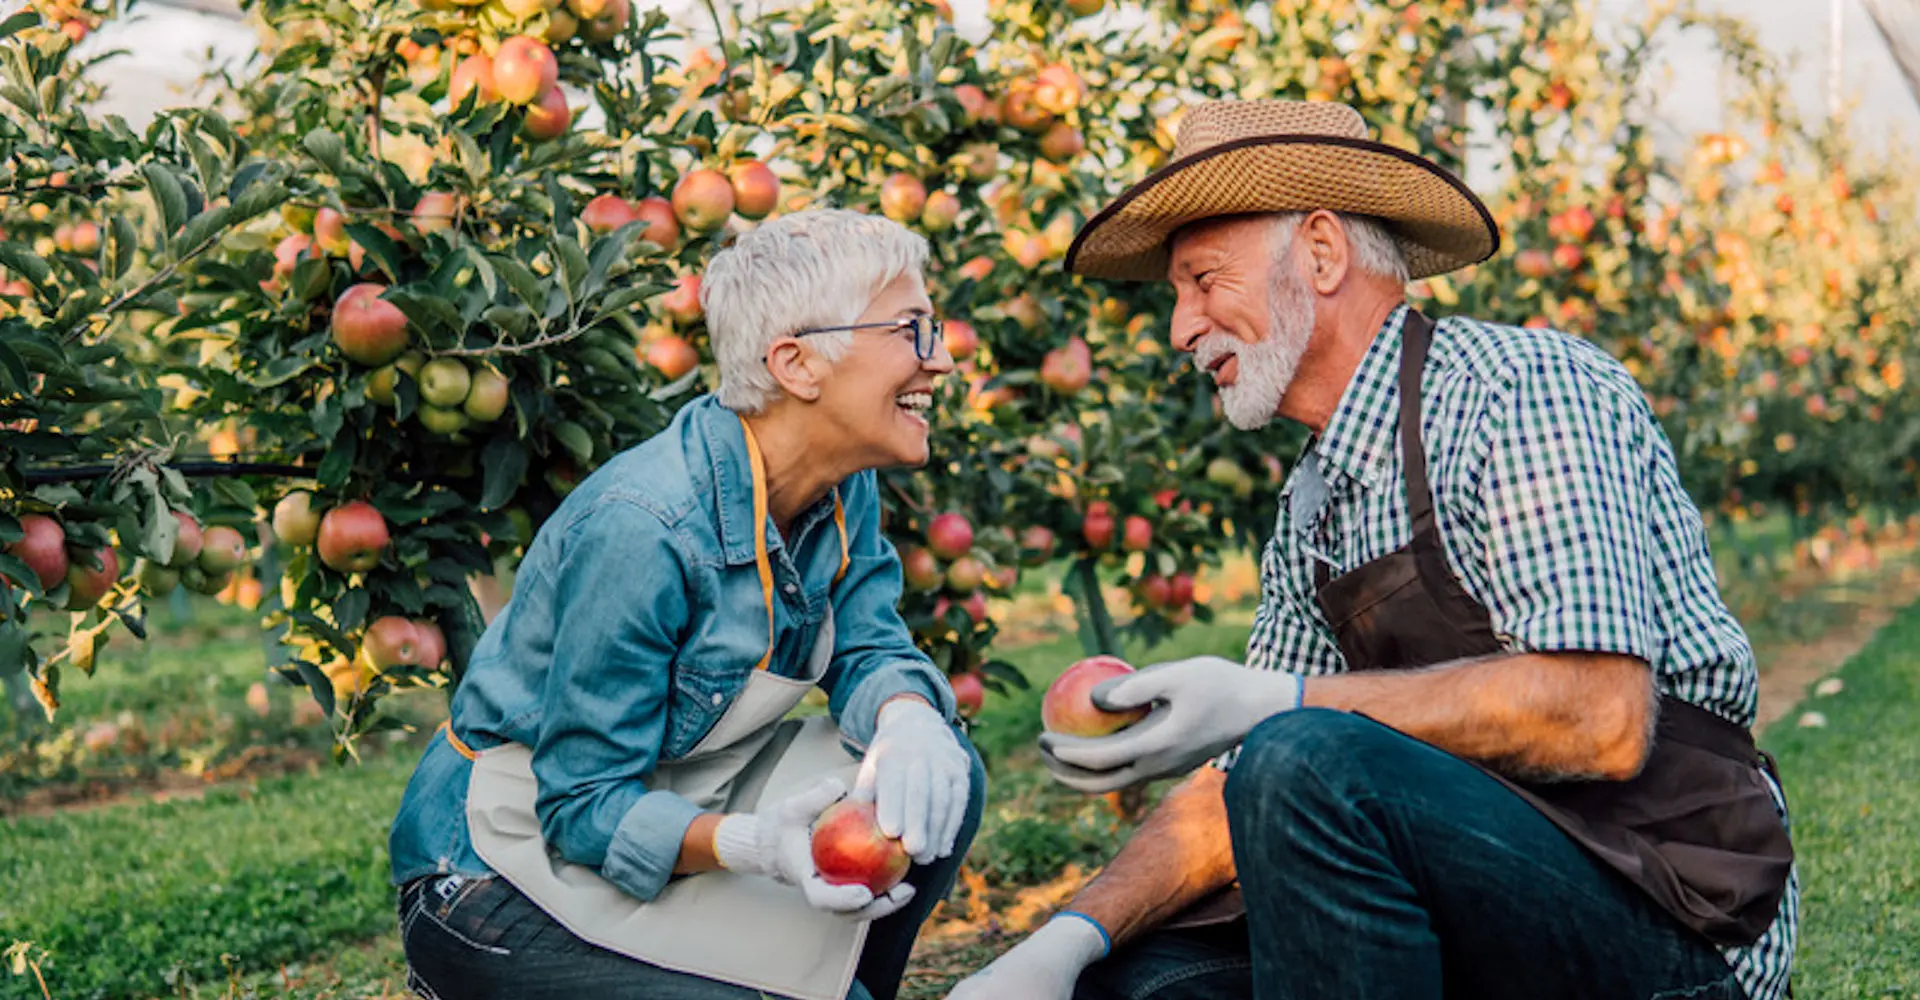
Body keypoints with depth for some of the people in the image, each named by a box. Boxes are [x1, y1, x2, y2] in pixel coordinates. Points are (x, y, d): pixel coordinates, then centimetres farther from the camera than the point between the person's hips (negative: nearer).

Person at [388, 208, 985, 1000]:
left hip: (668, 802, 8)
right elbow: (583, 808, -24)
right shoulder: (642, 528, -29)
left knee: (939, 780, -8)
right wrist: (748, 844, -41)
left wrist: (909, 719, -25)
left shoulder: (844, 489, -4)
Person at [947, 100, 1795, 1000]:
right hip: (1507, 892, 7)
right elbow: (1240, 789, 10)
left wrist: (1281, 704, -26)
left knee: (1312, 767, -28)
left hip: (1675, 914, -7)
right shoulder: (1309, 517, 12)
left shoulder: (1525, 386, -14)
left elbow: (1602, 721, -25)